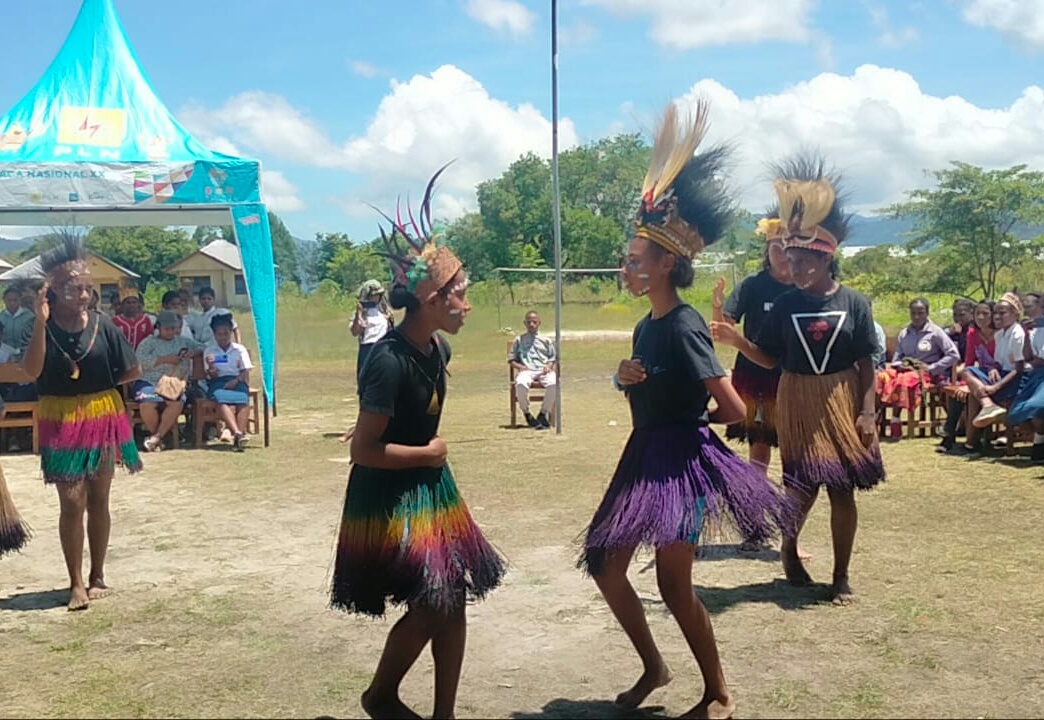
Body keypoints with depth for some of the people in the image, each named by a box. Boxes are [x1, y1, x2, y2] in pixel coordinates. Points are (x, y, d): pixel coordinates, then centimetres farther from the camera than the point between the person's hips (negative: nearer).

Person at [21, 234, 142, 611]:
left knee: (98, 500, 10)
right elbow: (32, 371, -23)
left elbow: (133, 371, 1)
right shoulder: (45, 328, -7)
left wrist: (101, 385, 1)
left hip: (102, 419, 2)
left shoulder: (101, 325, -4)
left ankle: (97, 577, 22)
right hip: (62, 422, -2)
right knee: (72, 502, -4)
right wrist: (41, 322, -26)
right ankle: (76, 584, 5)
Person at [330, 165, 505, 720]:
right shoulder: (390, 361, -25)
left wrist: (432, 456, 10)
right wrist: (428, 453, -15)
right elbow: (363, 450, -25)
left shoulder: (436, 350, 1)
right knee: (430, 606, -5)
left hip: (429, 488, 8)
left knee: (454, 600, 8)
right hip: (389, 498, -8)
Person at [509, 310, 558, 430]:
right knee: (520, 384, -38)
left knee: (553, 384, -35)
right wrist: (520, 366, -4)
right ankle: (527, 414, -14)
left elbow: (553, 358, 20)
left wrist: (549, 366, -2)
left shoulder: (546, 340, 21)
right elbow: (511, 360, 16)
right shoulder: (519, 340, 18)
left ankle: (543, 413, -16)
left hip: (544, 371, 1)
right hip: (527, 371, -1)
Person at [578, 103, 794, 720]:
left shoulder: (684, 328, -20)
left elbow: (735, 410, -23)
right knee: (604, 564, 13)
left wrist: (692, 421, -3)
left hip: (681, 462, -9)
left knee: (674, 585, -2)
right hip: (645, 459, 9)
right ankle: (654, 667, 31)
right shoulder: (647, 326, 7)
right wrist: (626, 377, -1)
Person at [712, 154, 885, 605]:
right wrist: (734, 339, -15)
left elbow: (865, 364, -2)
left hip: (842, 403, 0)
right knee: (802, 487, 3)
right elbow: (770, 359, 0)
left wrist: (867, 412, -8)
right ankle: (789, 549, 33)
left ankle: (841, 576, 18)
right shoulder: (786, 304, -2)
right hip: (798, 404, 0)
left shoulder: (854, 303, -5)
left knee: (842, 490, 5)